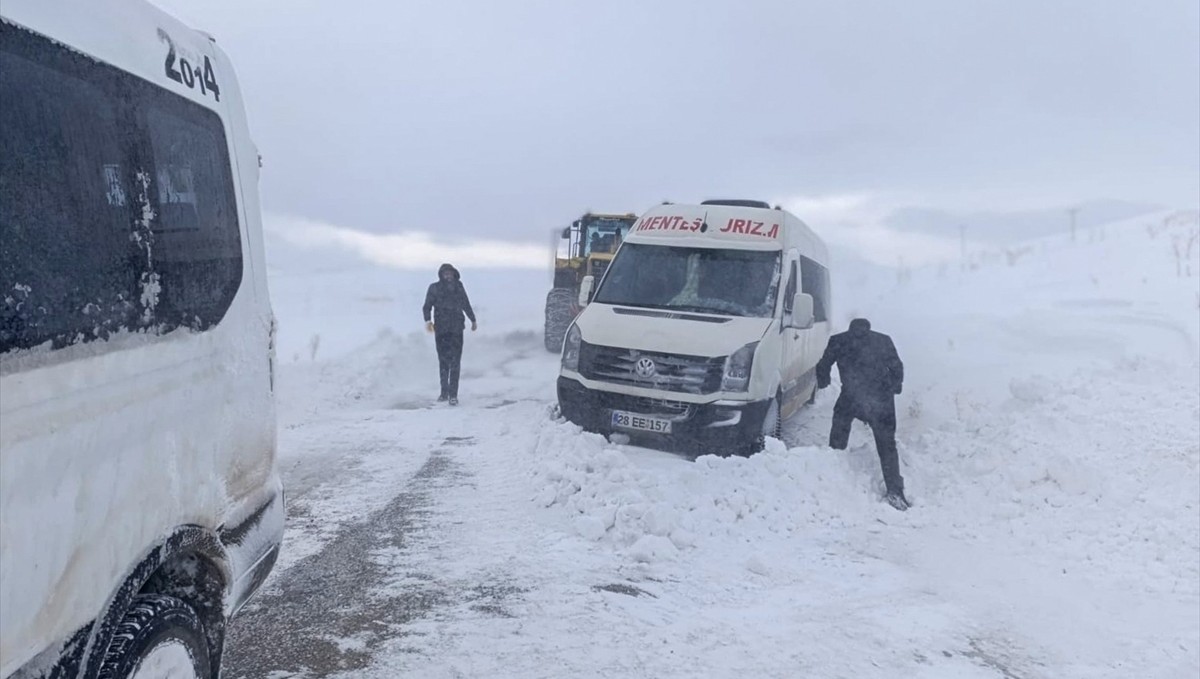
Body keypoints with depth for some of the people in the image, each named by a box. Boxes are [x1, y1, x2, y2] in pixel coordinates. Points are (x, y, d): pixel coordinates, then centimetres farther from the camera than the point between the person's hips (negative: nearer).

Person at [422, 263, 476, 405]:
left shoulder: (459, 288, 9)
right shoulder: (434, 288, 3)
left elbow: (466, 305, 21)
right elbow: (427, 306, -2)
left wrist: (473, 320, 31)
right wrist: (428, 320, -21)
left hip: (456, 329, 0)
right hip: (441, 330, 0)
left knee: (455, 362, -7)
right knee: (443, 361, 8)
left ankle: (453, 394, -9)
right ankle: (444, 392, 20)